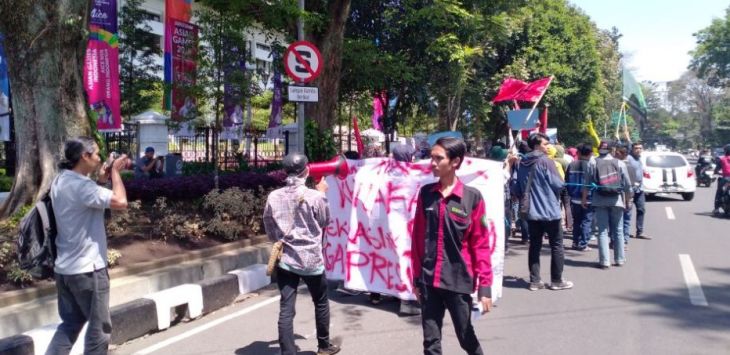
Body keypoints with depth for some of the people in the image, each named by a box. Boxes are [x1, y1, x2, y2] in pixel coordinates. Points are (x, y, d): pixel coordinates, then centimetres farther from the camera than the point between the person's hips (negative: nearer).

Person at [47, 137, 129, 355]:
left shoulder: (61, 182, 9)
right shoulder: (80, 185, -21)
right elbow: (120, 202, -27)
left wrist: (101, 181, 8)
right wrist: (115, 172, -12)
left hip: (64, 267, 9)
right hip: (86, 268, -9)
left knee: (70, 323, 18)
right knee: (100, 328, 5)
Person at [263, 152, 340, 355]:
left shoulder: (273, 197, -1)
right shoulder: (315, 196, -12)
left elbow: (269, 229, 9)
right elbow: (325, 222, 5)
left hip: (284, 259, 2)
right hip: (311, 259, -2)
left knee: (286, 309, 2)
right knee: (321, 303, 19)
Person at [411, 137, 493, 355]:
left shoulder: (472, 197, -7)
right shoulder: (425, 193, 2)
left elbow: (481, 244, -5)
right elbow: (417, 238, 6)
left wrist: (485, 285, -8)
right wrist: (416, 277, 9)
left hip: (459, 280, -3)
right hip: (428, 280, 3)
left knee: (466, 336, 12)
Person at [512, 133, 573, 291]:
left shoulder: (522, 163, 7)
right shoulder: (546, 161, -13)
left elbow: (516, 188, 10)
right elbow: (558, 184, -14)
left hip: (531, 211, 6)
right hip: (549, 210, -6)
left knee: (534, 245, 10)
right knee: (556, 245, 6)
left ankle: (535, 280, 11)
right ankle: (557, 280, 11)